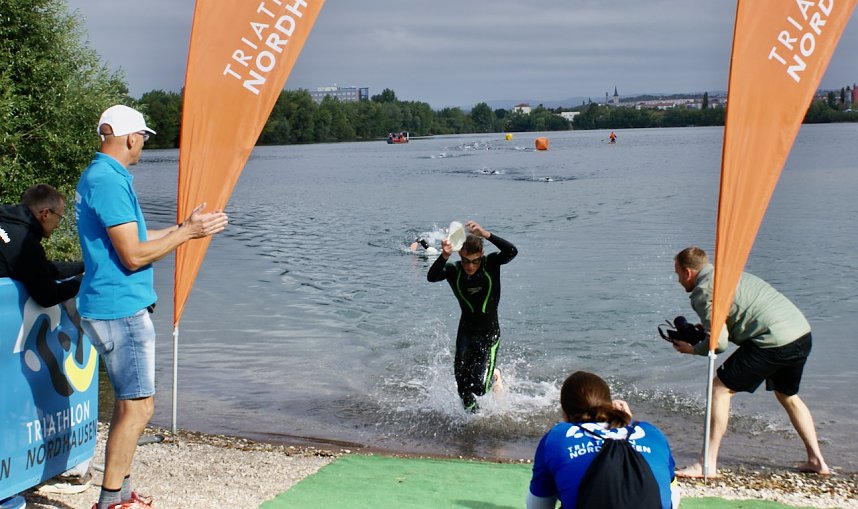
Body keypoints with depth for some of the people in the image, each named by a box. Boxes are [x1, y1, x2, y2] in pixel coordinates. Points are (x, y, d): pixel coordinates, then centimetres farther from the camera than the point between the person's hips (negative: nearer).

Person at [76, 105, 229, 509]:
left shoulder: (98, 176, 14)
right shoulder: (109, 181, -19)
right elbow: (133, 256, -21)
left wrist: (184, 228, 22)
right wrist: (187, 232, -12)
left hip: (116, 308, 11)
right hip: (121, 309, -11)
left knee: (129, 403, 17)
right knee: (138, 405, -4)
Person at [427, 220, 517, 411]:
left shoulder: (490, 263, -12)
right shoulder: (453, 270, -9)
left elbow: (512, 252, -30)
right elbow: (431, 277, -28)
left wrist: (486, 234, -42)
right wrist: (444, 256, -47)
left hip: (489, 333, -2)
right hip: (465, 333, 2)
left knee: (479, 387, -10)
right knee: (463, 388, 6)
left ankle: (494, 378, 26)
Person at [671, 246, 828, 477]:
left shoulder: (703, 291, -6)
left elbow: (719, 342, -10)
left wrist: (692, 349, 8)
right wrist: (706, 328, 26)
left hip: (775, 341, -9)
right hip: (803, 334, 9)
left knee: (720, 388, -1)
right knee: (788, 395, 30)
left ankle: (708, 464, -3)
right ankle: (816, 460, 30)